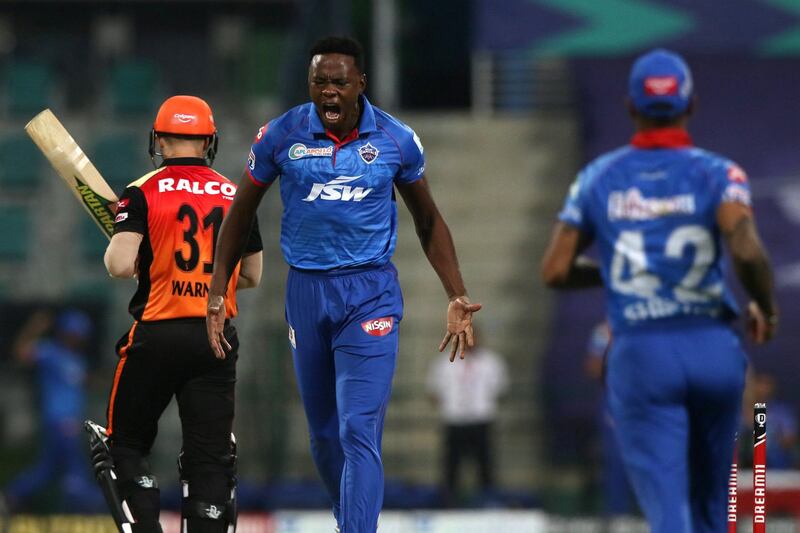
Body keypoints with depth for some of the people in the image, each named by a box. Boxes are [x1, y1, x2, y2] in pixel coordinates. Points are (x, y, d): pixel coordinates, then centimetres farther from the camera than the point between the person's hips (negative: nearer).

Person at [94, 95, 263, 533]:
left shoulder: (143, 193, -5)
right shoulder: (236, 196, 7)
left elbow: (121, 266, -15)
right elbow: (252, 276, 15)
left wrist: (115, 248, 7)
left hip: (156, 336, -3)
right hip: (217, 340, 3)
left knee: (126, 443, 12)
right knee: (210, 455, 5)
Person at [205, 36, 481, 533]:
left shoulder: (396, 139, -4)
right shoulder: (280, 136, -3)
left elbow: (429, 221, 9)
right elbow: (241, 214, 9)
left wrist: (457, 296, 2)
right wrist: (217, 293, 4)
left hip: (371, 292, -2)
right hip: (307, 290, 2)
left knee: (360, 432, -14)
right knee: (324, 435, 13)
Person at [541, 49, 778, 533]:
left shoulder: (599, 178, 6)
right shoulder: (717, 174, -2)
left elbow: (556, 271, 5)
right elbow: (747, 251, -19)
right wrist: (767, 307, 0)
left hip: (639, 353, 0)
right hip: (714, 347, 0)